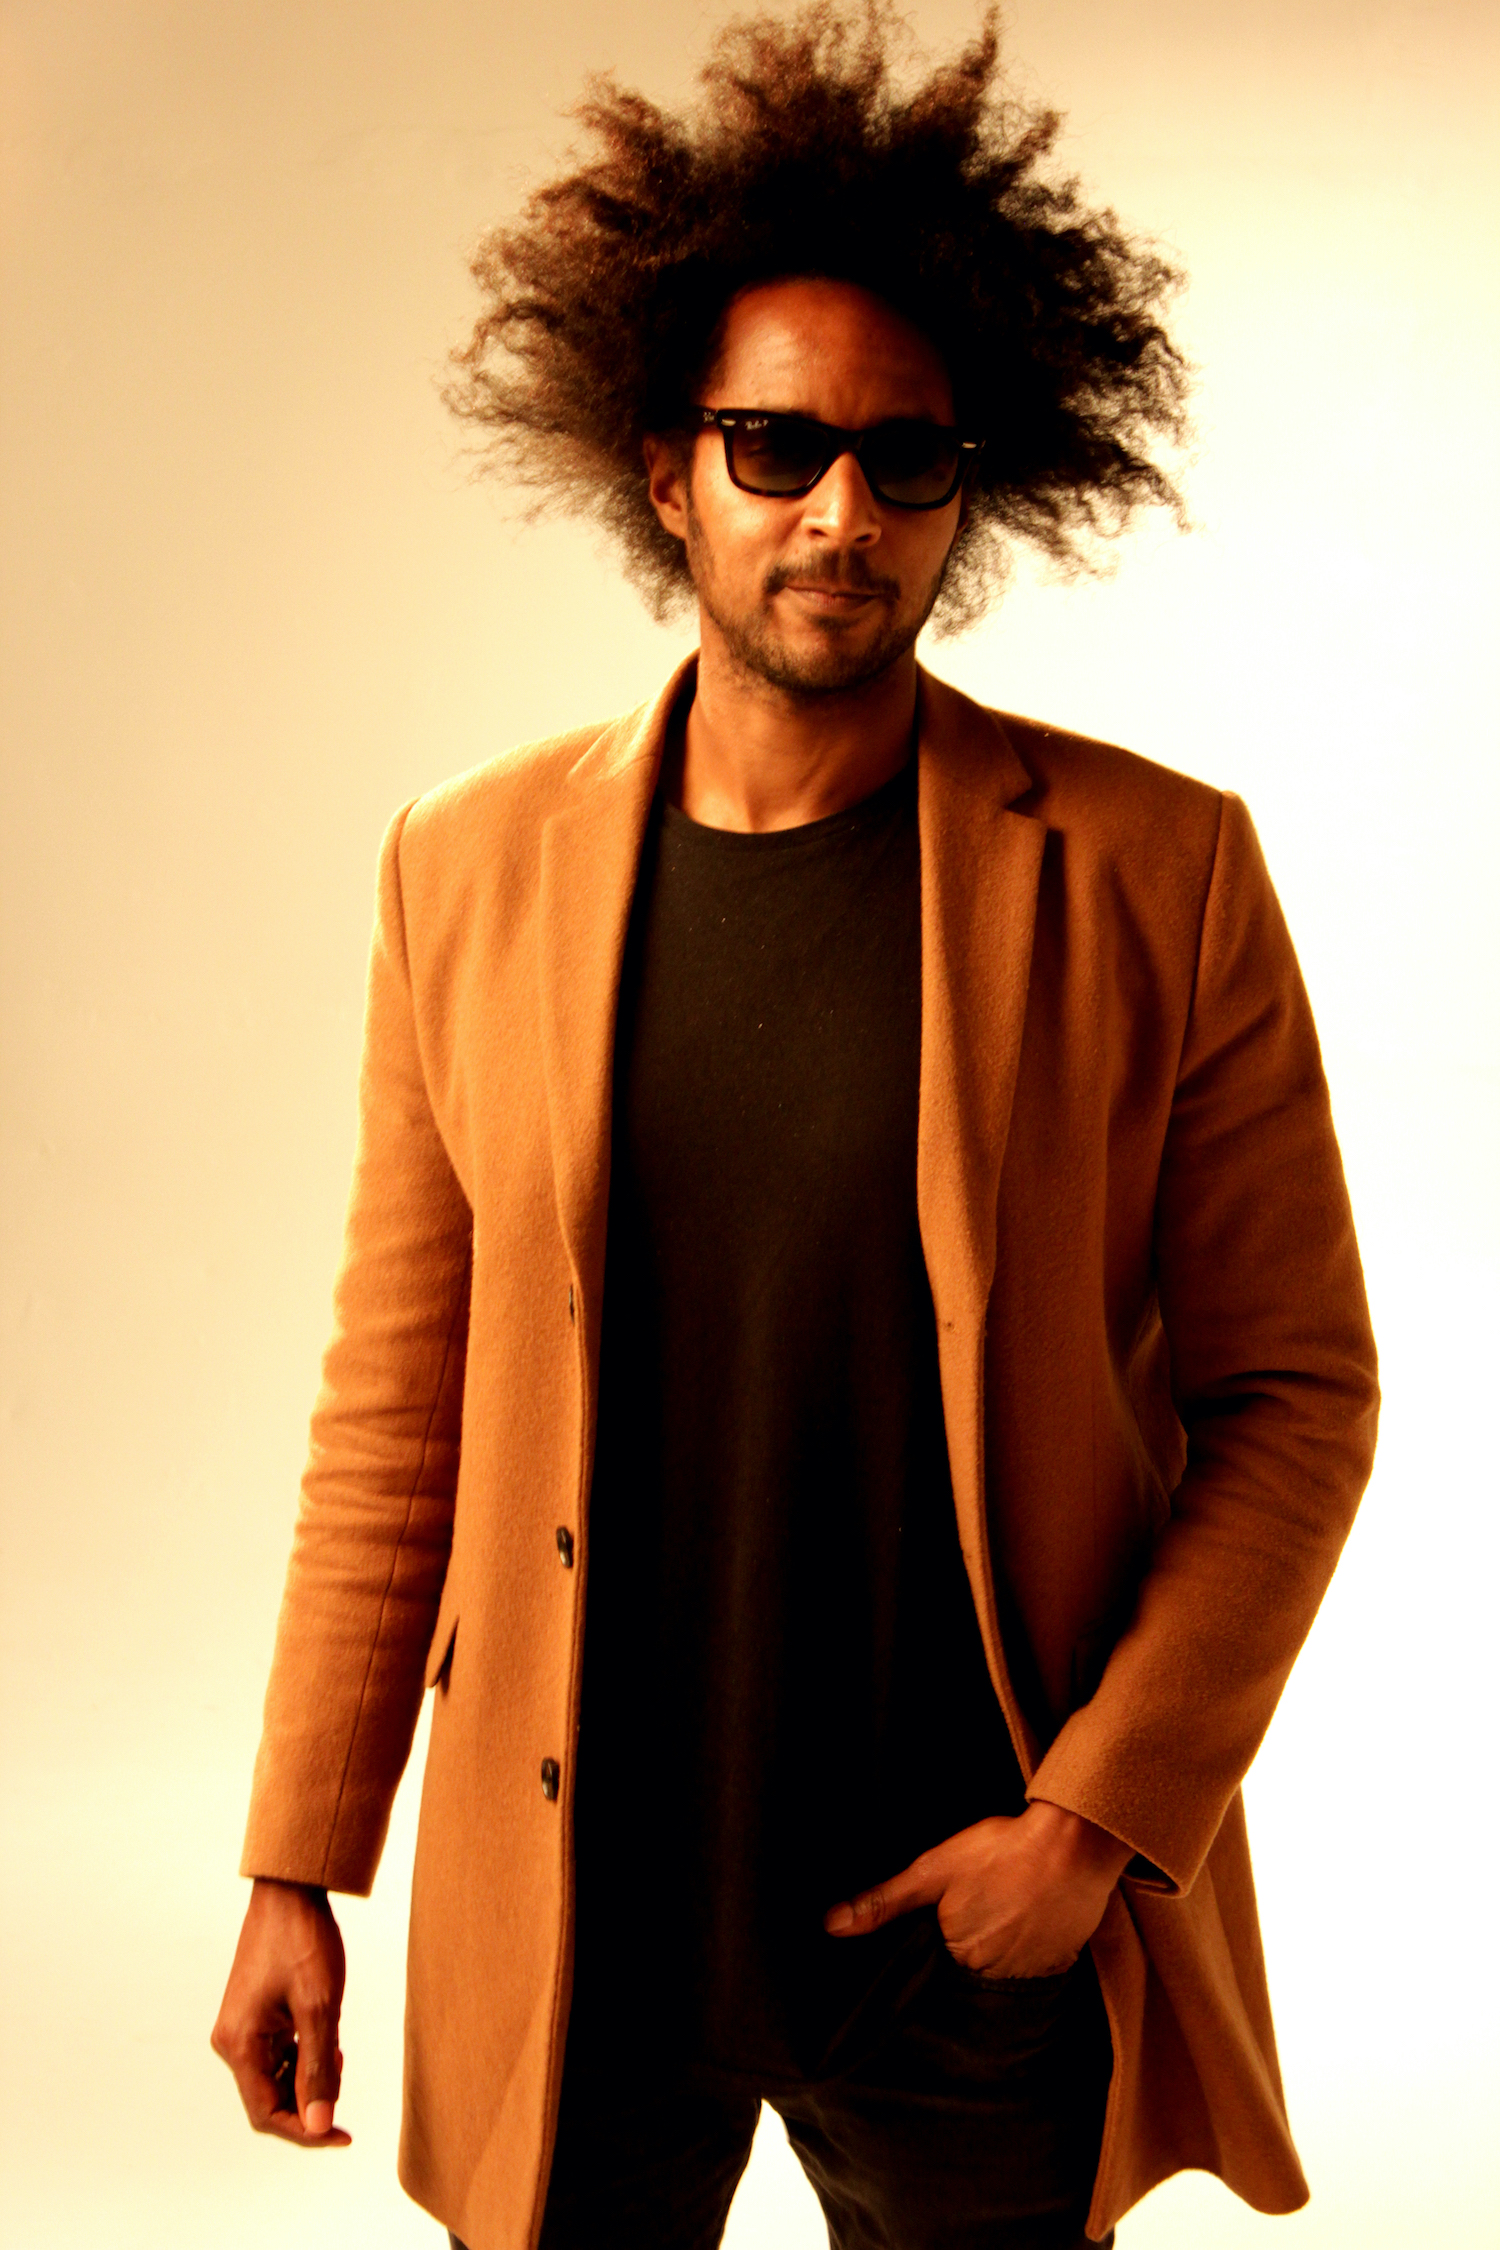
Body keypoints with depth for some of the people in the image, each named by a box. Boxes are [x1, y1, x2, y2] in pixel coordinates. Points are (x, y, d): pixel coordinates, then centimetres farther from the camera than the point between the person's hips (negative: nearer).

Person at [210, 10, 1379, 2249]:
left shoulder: (1158, 877, -8)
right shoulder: (471, 868, -2)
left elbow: (1295, 1394, -3)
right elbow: (393, 1408, 2)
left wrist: (1103, 1816, -11)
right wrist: (297, 1872, 3)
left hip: (986, 1919, -1)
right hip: (572, 1915, 2)